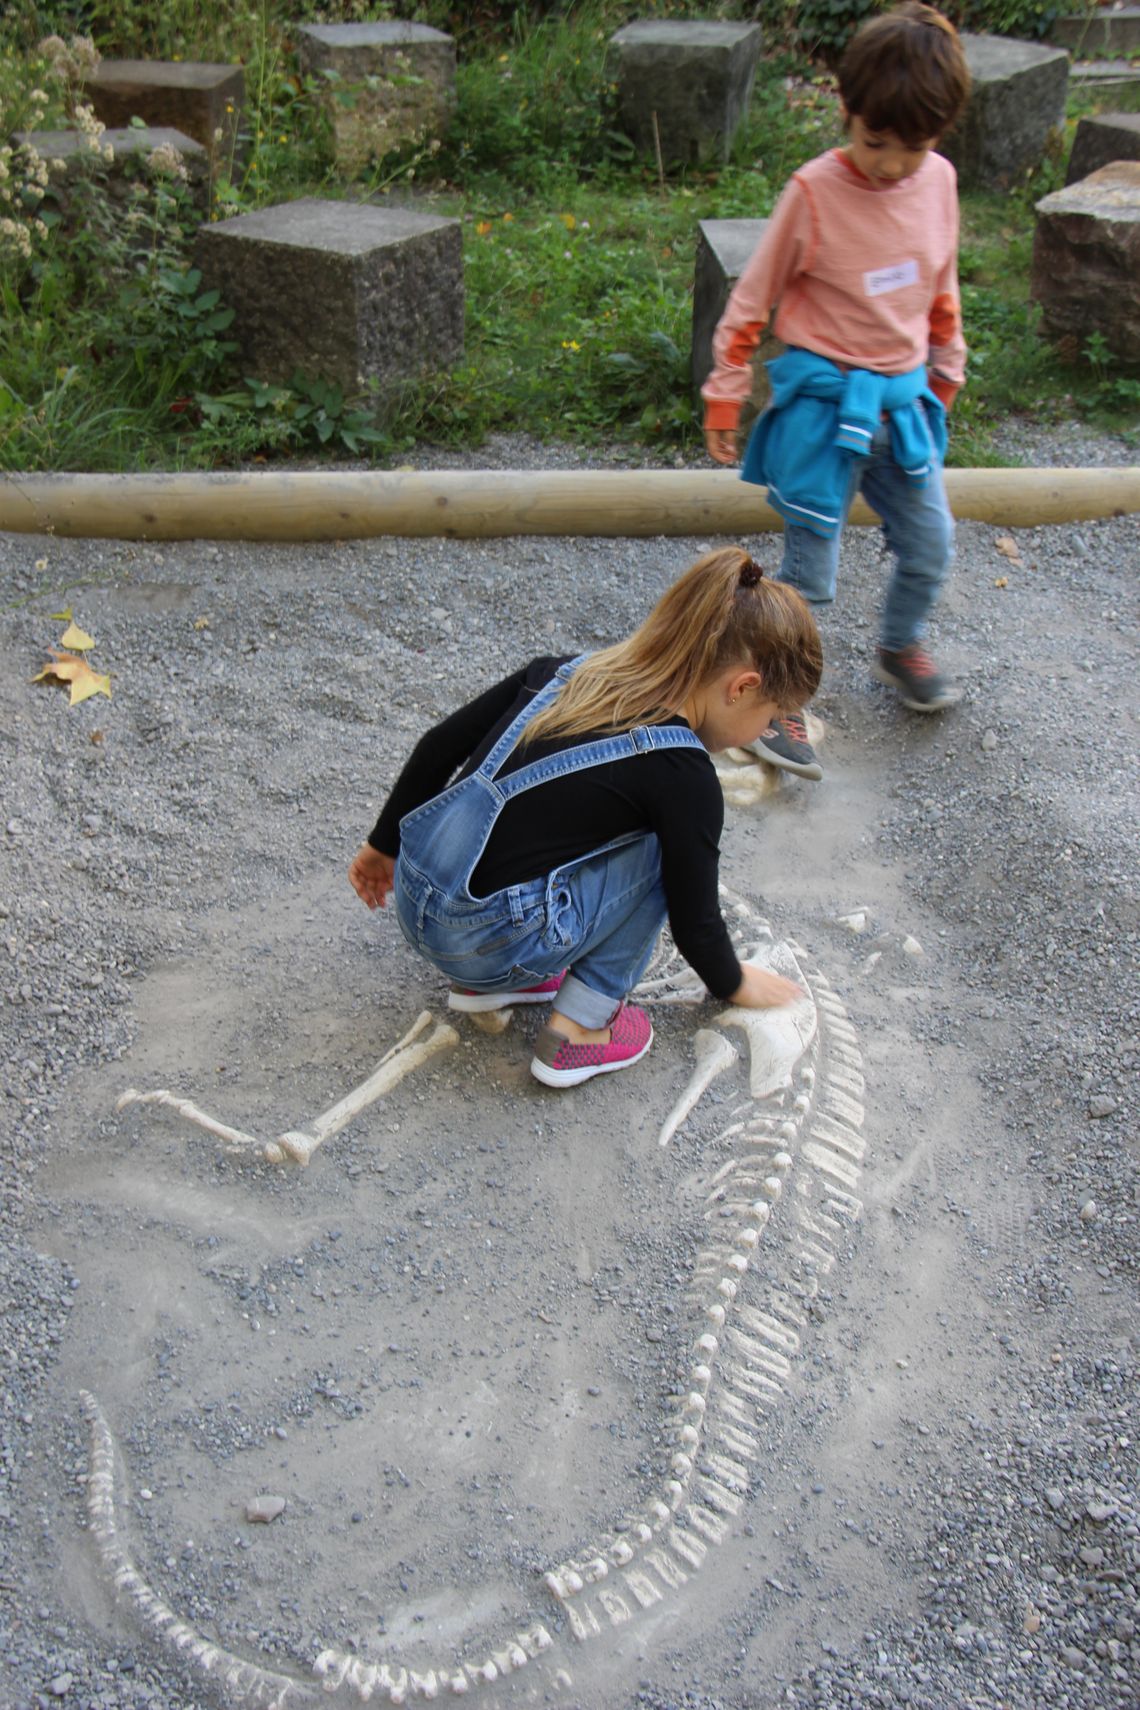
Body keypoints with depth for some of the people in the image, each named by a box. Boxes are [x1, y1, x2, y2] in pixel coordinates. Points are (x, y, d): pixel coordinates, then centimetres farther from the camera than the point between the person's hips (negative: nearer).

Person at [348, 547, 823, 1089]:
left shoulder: (567, 673, 6)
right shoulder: (685, 776, -11)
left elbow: (438, 747, 11)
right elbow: (694, 924, -2)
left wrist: (384, 843, 25)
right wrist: (735, 985, 20)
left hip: (411, 896, 7)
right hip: (489, 944, -7)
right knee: (666, 845, 3)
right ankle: (580, 1028, 4)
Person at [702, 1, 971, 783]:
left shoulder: (939, 180, 1)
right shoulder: (816, 191, -15)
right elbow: (753, 298, -7)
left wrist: (945, 371, 22)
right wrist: (725, 395, -5)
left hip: (904, 397, 6)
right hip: (824, 399, -5)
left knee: (931, 546, 14)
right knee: (810, 567, -3)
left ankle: (901, 647, 41)